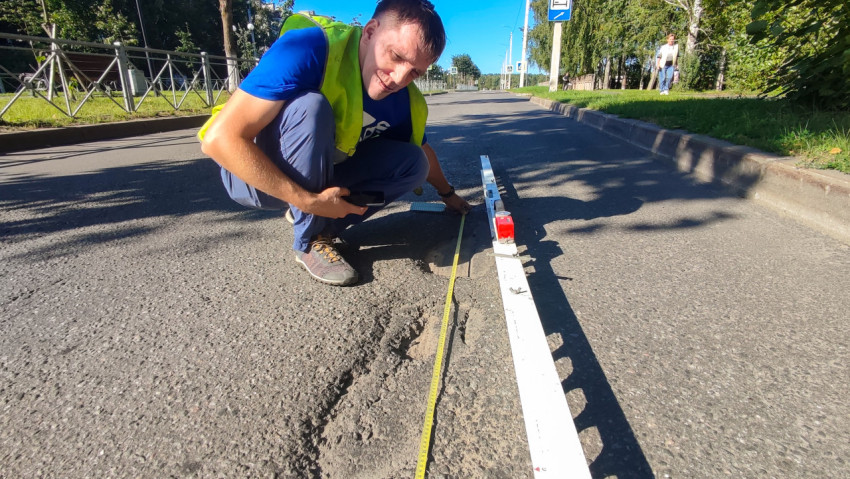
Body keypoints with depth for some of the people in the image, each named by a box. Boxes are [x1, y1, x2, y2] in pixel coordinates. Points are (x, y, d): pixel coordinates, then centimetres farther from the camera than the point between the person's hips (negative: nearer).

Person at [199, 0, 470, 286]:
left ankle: (319, 225, -1)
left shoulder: (406, 102, -12)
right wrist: (308, 201, -35)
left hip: (321, 176, 5)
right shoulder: (308, 50, -31)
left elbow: (421, 153, 11)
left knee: (414, 163, -7)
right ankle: (308, 242, -16)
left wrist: (448, 194, 24)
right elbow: (220, 139, -34)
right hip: (254, 176, -5)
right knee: (310, 106, -33)